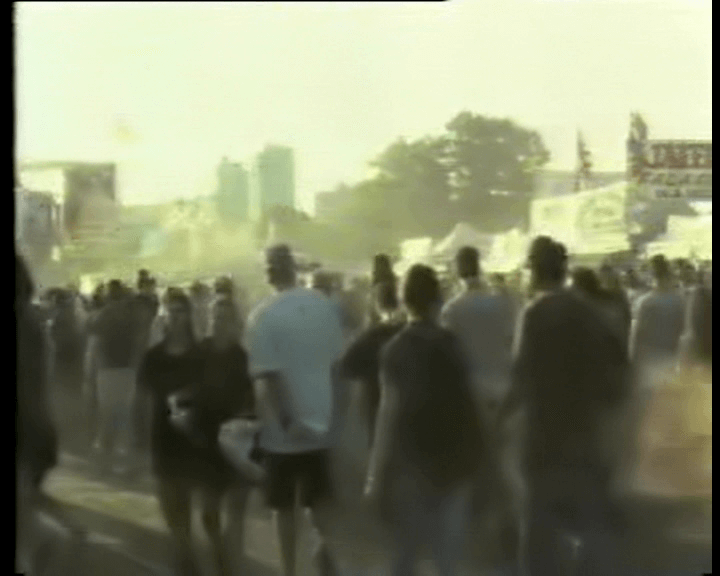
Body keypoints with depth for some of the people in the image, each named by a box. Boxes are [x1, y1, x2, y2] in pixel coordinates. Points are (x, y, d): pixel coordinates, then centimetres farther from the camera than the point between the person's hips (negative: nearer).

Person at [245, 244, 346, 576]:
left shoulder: (263, 315, -15)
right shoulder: (324, 306, -3)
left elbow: (266, 377, -19)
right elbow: (336, 363, 3)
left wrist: (284, 421, -13)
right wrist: (329, 406, 14)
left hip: (284, 429, -3)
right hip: (321, 422, 3)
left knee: (284, 504, 11)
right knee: (318, 498, 17)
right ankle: (323, 541, -3)